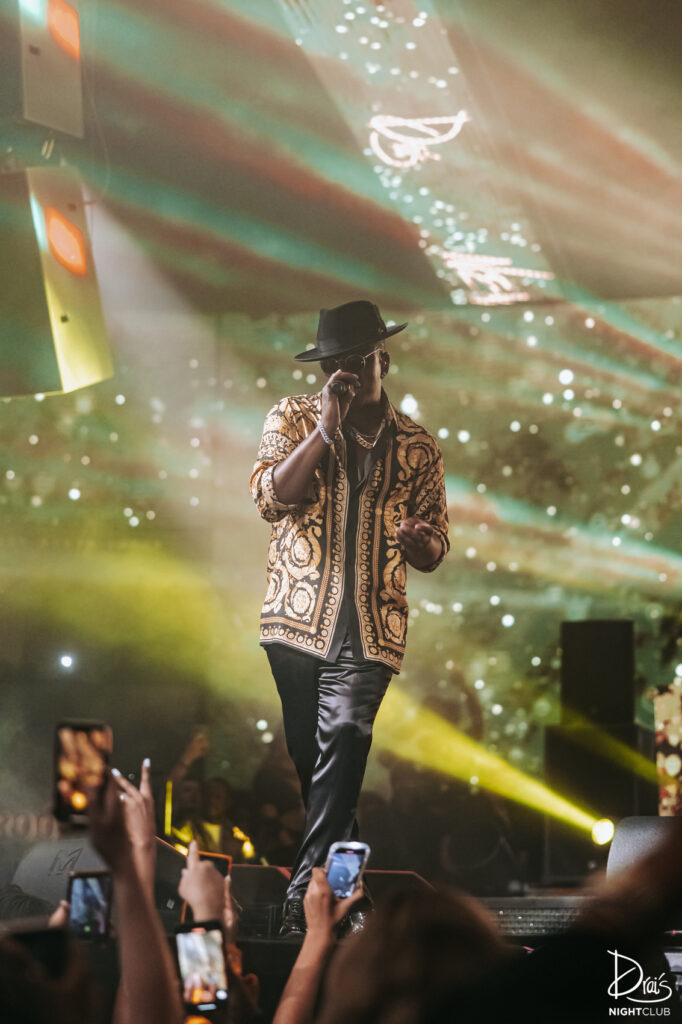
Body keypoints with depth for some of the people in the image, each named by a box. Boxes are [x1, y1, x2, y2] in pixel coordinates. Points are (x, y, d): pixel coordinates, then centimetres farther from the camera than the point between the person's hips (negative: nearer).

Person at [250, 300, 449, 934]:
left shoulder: (417, 447, 11)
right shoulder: (293, 418, 7)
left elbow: (434, 549, 15)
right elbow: (271, 498, -9)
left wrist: (419, 540, -10)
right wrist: (327, 426, -14)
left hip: (370, 628, -1)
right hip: (297, 620, 1)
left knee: (341, 743, -17)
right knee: (307, 757, 6)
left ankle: (306, 893, -20)